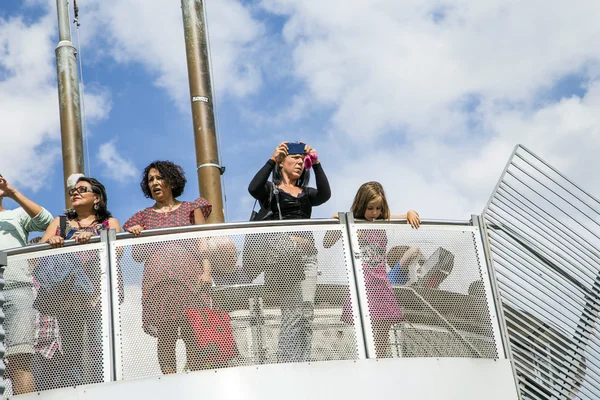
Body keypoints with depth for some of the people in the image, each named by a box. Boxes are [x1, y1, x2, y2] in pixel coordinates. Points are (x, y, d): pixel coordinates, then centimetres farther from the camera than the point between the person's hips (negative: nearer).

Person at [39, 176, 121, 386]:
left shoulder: (109, 223, 17)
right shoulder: (60, 222, 24)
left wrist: (92, 237, -18)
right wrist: (50, 240, -12)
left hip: (98, 292, -2)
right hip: (66, 292, 2)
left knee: (99, 349, -15)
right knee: (70, 351, -6)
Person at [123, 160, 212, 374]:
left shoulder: (190, 209, 17)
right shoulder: (143, 216, 21)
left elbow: (203, 242, 9)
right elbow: (137, 256, 17)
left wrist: (206, 271, -6)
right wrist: (135, 236, -3)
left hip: (188, 277, -2)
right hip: (157, 281, 2)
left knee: (193, 335, -10)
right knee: (165, 337, -6)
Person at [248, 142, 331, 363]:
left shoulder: (306, 193, 25)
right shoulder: (271, 189, 15)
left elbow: (325, 194, 3)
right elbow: (253, 189, -9)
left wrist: (316, 163, -2)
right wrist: (272, 160, -9)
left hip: (308, 252, 5)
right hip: (283, 250, -5)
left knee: (306, 313, -5)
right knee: (293, 312, -18)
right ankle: (287, 365, -20)